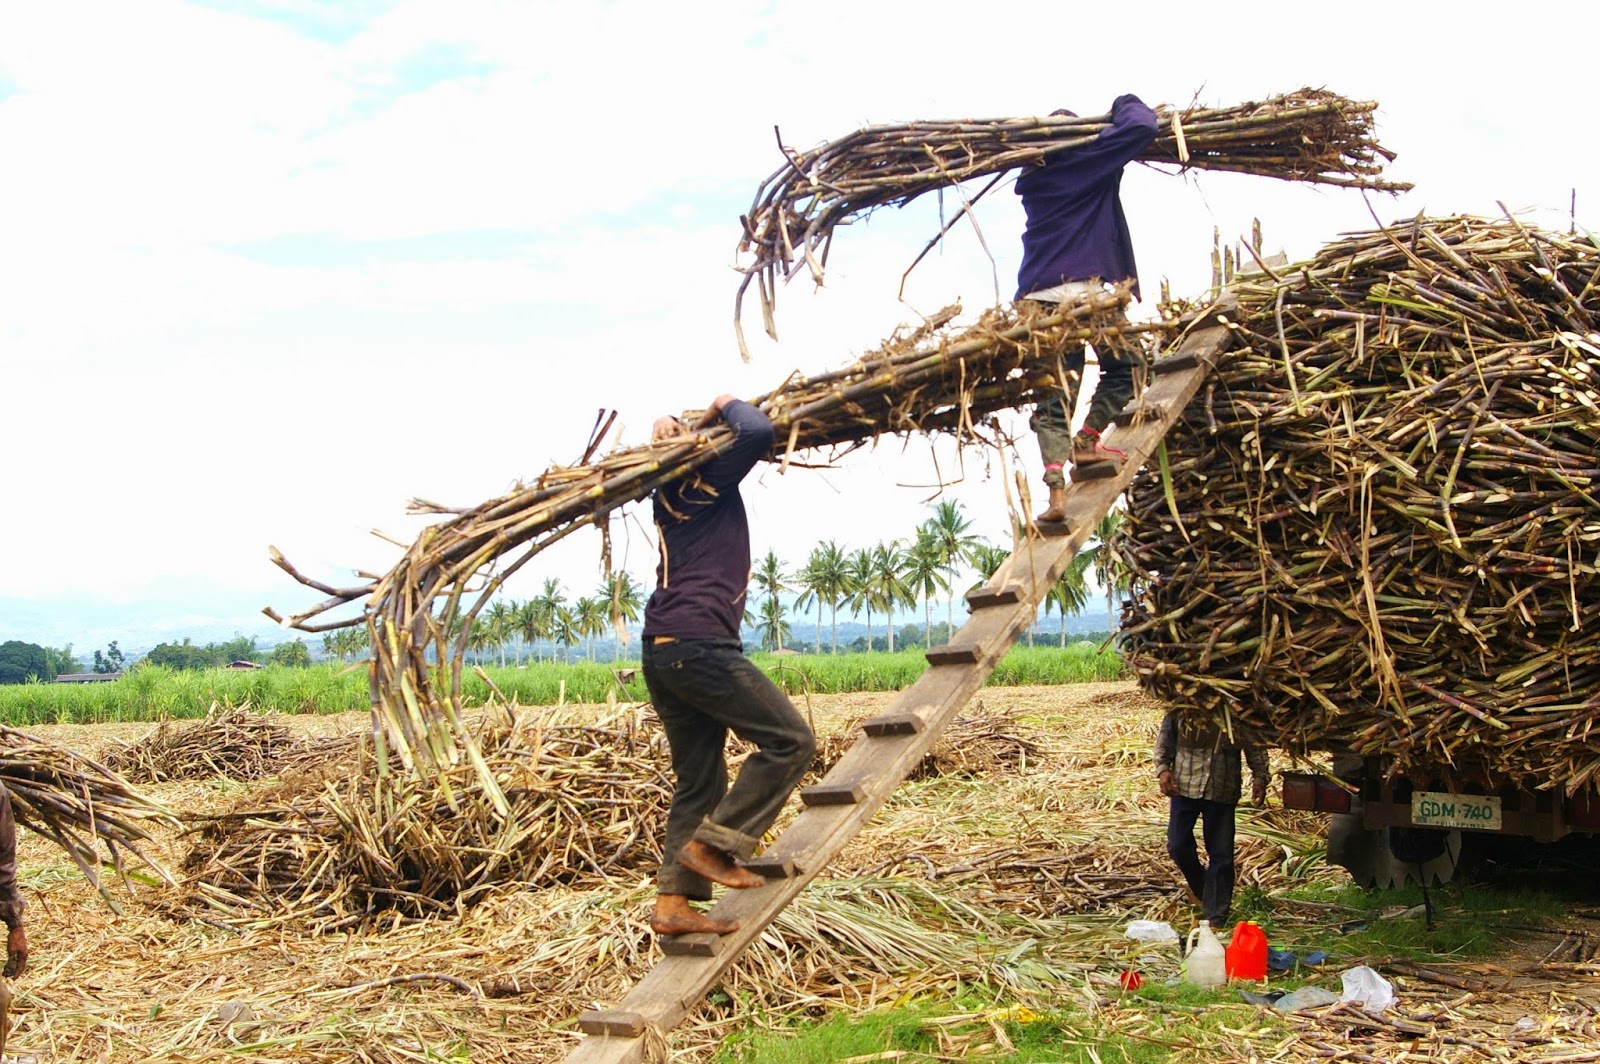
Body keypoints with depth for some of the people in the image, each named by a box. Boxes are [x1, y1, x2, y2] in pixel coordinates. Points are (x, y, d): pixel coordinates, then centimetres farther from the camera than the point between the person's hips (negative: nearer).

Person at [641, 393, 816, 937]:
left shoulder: (670, 491, 22)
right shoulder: (708, 478, -1)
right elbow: (757, 432, -18)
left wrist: (671, 431, 22)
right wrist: (727, 404, 2)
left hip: (662, 649, 9)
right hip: (699, 642, -9)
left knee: (699, 780, 11)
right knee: (789, 740, -4)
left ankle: (673, 902, 6)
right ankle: (711, 844, -6)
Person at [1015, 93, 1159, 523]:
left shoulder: (1033, 178, 21)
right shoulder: (1088, 159, 5)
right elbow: (1142, 126, 0)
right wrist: (1125, 104, 20)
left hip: (1038, 293, 5)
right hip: (1086, 283, -5)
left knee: (1055, 395, 1)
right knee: (1124, 363, 15)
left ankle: (1056, 488, -12)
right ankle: (1086, 441, 4)